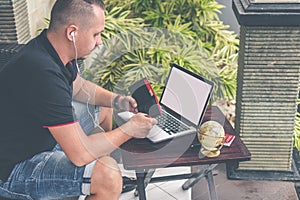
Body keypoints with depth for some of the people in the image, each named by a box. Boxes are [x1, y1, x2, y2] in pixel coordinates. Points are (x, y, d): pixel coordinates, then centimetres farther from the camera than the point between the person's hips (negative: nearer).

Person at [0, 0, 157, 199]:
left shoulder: (55, 48, -5)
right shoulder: (44, 74, -35)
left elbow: (77, 86, 17)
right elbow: (81, 154, -32)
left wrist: (115, 99, 0)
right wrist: (129, 129, -18)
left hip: (38, 135, 10)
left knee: (104, 109, 19)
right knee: (108, 175, -28)